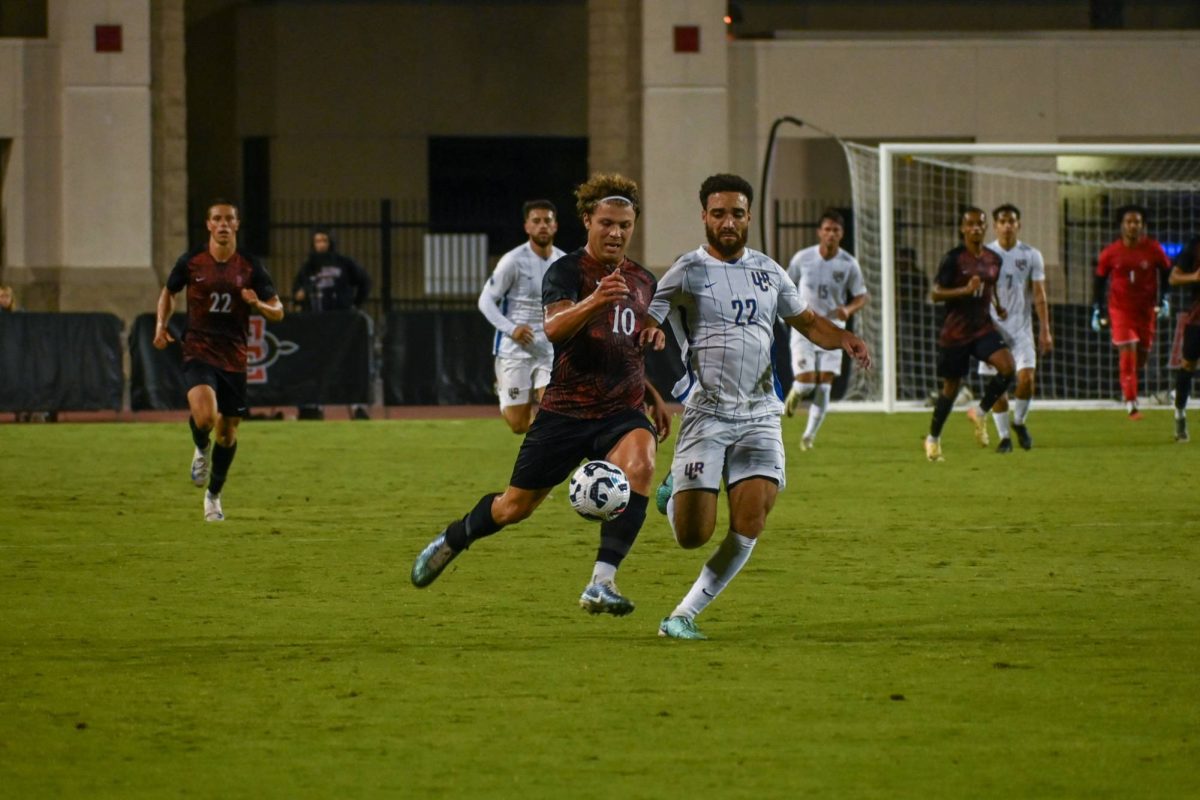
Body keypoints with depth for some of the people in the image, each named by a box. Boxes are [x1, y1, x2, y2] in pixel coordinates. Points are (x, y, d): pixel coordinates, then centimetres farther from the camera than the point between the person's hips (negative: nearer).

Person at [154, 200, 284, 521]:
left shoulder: (249, 267, 0)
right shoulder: (191, 262, -2)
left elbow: (278, 311, 4)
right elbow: (169, 292, 17)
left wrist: (259, 304, -18)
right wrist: (161, 324, 1)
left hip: (233, 358, 2)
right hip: (198, 353, -2)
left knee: (228, 432, 9)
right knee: (205, 416, -27)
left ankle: (214, 495, 31)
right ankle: (201, 450, 9)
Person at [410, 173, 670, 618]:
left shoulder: (643, 281, 10)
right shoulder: (567, 271, -9)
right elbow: (554, 328, -29)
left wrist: (653, 397, 16)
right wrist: (594, 302, -46)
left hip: (622, 412, 3)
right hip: (566, 410, -3)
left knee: (640, 464, -30)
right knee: (516, 506, 7)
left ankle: (603, 582, -32)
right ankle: (451, 541, 40)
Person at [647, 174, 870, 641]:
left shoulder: (768, 272, 12)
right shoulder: (689, 272, -4)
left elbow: (807, 322, 24)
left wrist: (844, 339, 3)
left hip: (760, 415, 4)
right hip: (706, 414, -4)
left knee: (749, 526, -13)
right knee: (693, 536, -8)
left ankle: (685, 614, 0)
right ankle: (670, 495, 29)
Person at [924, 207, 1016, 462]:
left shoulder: (993, 259, 6)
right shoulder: (953, 259, -10)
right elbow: (935, 294, -12)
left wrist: (997, 307, 7)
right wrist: (965, 290, -25)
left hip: (983, 328, 4)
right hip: (955, 333, -4)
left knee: (1008, 367, -21)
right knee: (951, 386, 5)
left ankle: (980, 412, 1)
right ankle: (933, 438, 26)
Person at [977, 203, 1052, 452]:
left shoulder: (1031, 256, 3)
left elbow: (1039, 296, 3)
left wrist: (1044, 331, -2)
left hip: (1021, 328, 0)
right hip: (993, 327, 0)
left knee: (1026, 377, -14)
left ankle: (1019, 422, 11)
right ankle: (1004, 436, 10)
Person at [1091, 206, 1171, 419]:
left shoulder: (1153, 250, -5)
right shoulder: (1110, 253, -5)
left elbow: (1166, 273, 7)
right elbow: (1100, 280, 4)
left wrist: (1163, 300, -3)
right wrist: (1098, 311, 2)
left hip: (1146, 309, 2)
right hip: (1120, 309, -2)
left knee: (1142, 356, 8)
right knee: (1127, 353, -13)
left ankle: (1127, 387, 39)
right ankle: (1130, 404, -11)